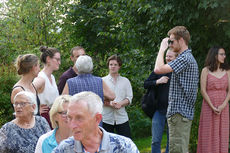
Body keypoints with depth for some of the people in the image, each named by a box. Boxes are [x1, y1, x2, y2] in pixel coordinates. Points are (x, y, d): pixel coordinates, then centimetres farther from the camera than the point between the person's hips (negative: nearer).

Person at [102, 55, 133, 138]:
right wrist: (109, 103, -17)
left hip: (122, 118, 1)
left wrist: (120, 103, -14)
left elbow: (129, 98, 6)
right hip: (106, 118, -1)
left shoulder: (125, 81, 13)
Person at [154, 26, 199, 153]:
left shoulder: (184, 58, -14)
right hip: (186, 112, 11)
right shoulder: (189, 57, 20)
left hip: (179, 113, -11)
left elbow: (158, 69, -25)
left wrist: (162, 48, -12)